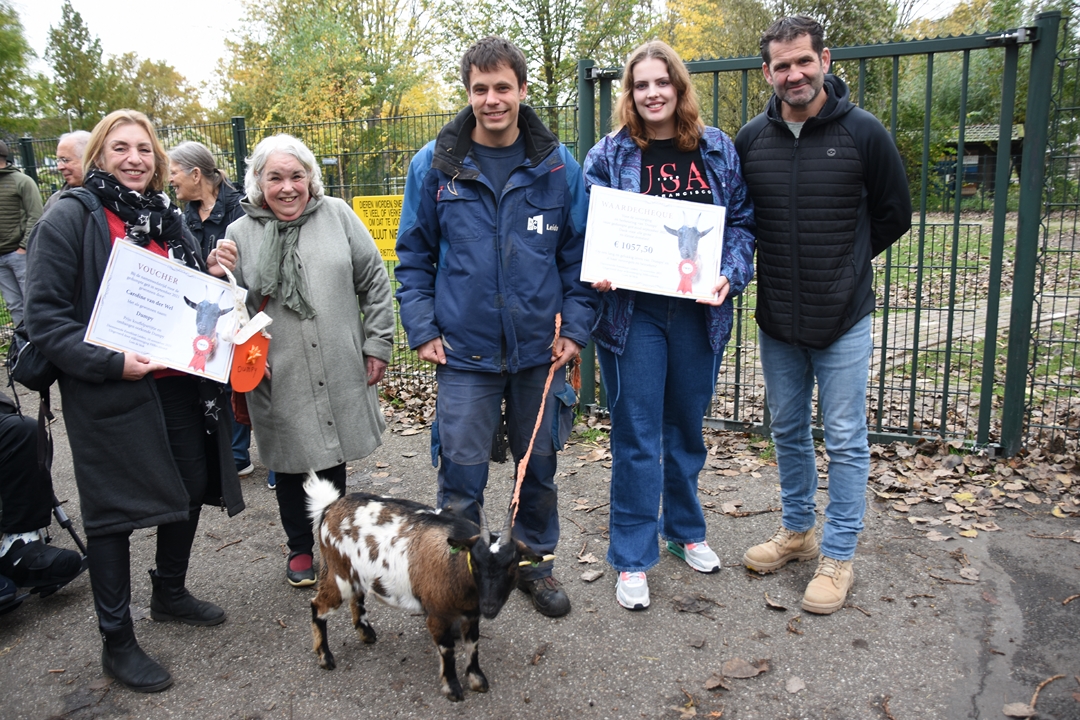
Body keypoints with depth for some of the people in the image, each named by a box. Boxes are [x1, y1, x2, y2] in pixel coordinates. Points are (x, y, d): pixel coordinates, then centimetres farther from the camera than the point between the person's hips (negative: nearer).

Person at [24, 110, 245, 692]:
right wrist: (109, 362, -23)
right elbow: (44, 316, -12)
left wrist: (214, 281, 2)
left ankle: (170, 593, 40)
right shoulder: (71, 217, -8)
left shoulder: (167, 218, 12)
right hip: (111, 394, -6)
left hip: (180, 386, 7)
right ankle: (117, 641, 19)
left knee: (192, 489, 15)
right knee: (113, 510, 3)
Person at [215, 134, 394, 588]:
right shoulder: (241, 233, 2)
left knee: (334, 458, 15)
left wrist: (377, 345, 2)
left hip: (340, 372, 1)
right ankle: (300, 548, 34)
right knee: (290, 465, 12)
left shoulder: (337, 215, 2)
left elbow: (375, 283, 4)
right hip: (279, 378, 0)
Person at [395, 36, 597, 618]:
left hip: (539, 350, 2)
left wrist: (575, 328, -2)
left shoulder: (558, 166, 1)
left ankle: (535, 560, 36)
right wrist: (422, 329, -4)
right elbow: (413, 257, 5)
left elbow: (579, 253, 5)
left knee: (539, 463, 15)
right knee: (462, 472, 3)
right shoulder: (433, 166, -1)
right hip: (464, 352, -1)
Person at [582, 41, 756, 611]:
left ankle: (685, 530, 37)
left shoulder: (717, 150, 6)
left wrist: (730, 275, -10)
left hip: (698, 312, 3)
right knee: (636, 436, 2)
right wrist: (600, 275, -19)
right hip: (632, 312, -2)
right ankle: (632, 559, 16)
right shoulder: (609, 155, -1)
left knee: (687, 428, 17)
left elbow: (742, 221, 7)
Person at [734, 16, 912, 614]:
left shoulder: (863, 132, -7)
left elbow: (894, 216, 3)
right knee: (788, 430, 15)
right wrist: (763, 263, 5)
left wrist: (841, 265, 6)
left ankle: (837, 557, 18)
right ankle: (796, 531, 34)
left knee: (845, 441, 4)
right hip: (776, 320, 3)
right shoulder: (751, 140, 0)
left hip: (843, 320, -3)